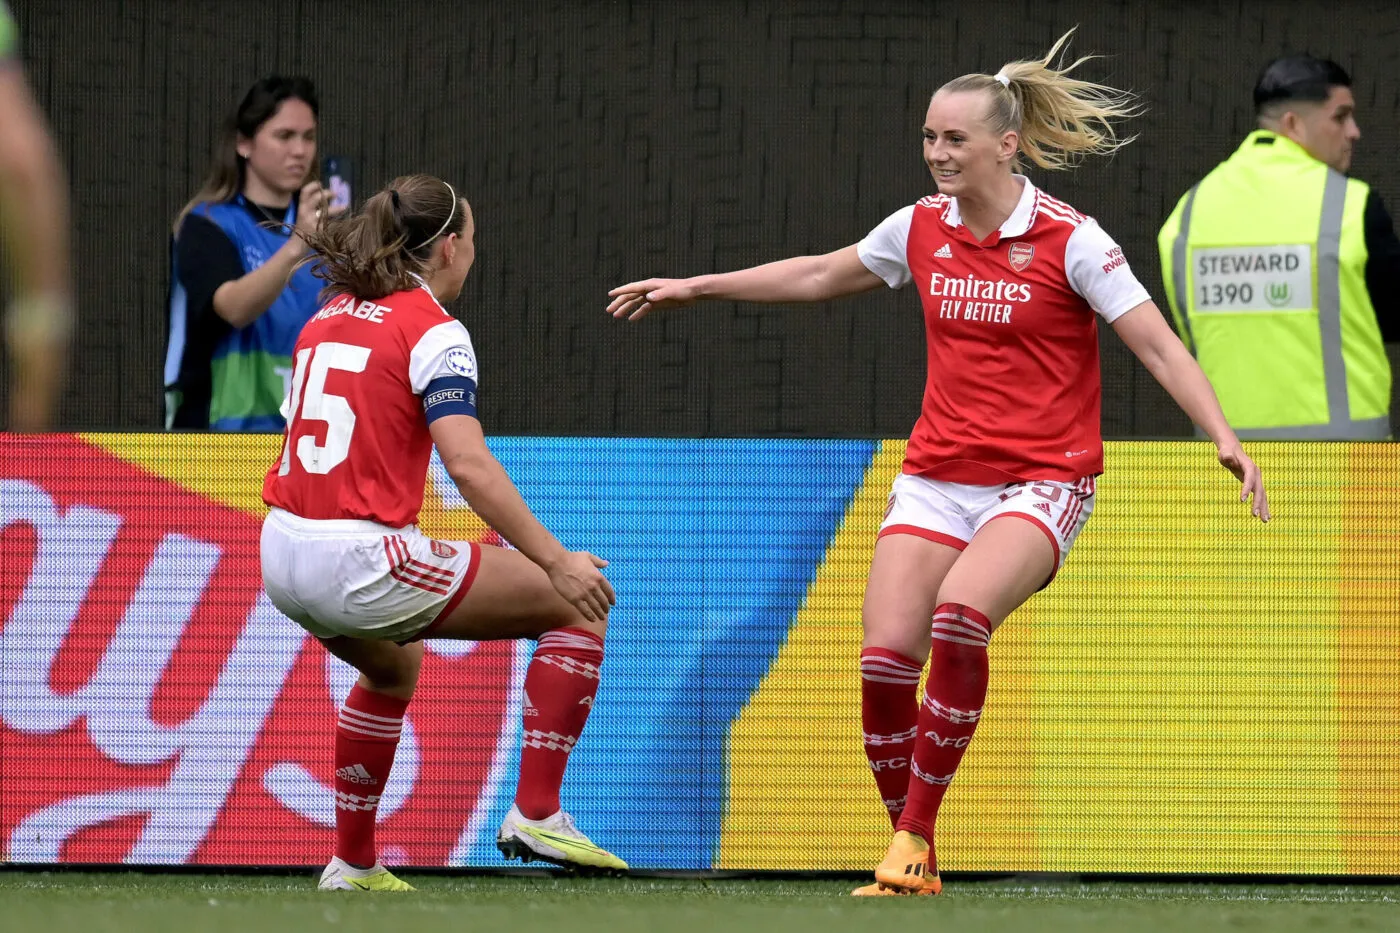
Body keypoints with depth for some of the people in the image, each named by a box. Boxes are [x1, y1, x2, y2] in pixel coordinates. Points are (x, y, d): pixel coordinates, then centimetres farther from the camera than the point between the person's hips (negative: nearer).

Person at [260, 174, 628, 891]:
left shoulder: (328, 317, 15)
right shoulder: (434, 331, -8)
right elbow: (469, 465, -20)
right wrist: (556, 561, -20)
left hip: (283, 555, 8)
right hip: (363, 561, -8)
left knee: (392, 668, 38)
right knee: (579, 609, 2)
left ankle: (353, 863, 38)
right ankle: (536, 814, -1)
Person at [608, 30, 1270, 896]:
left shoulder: (1068, 240, -10)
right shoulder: (920, 228, 6)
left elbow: (1158, 344, -14)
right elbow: (819, 274, 23)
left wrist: (1224, 437, -27)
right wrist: (696, 287, 26)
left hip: (1041, 481, -5)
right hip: (937, 477, 5)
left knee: (960, 614, -31)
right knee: (885, 655, -12)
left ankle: (915, 834, -19)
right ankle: (912, 863, 5)